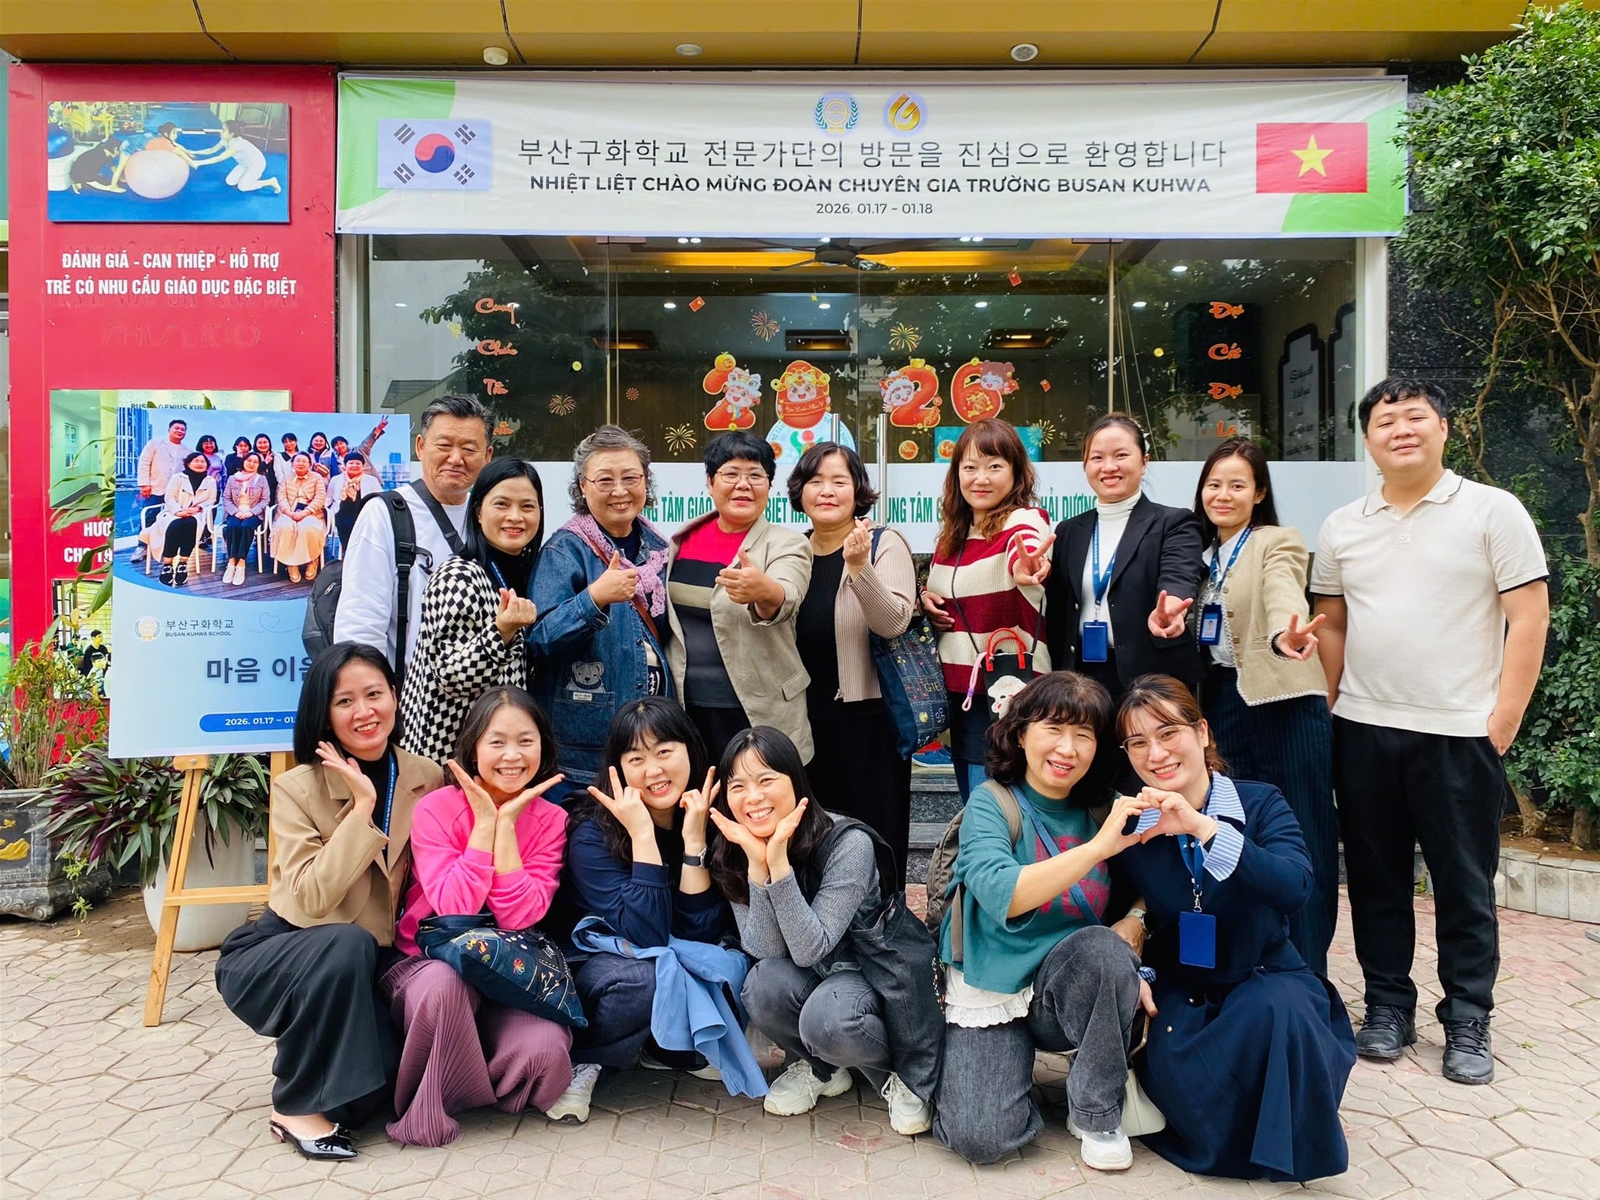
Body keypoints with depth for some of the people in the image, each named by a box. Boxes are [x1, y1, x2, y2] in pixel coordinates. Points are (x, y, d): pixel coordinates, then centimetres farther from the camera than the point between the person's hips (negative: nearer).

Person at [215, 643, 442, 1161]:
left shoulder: (425, 779, -5)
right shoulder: (297, 788, -15)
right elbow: (313, 898, -27)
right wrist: (362, 807, -28)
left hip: (370, 963, 3)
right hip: (273, 959, -3)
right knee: (347, 944, -35)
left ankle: (331, 1097, 8)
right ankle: (298, 1104, -15)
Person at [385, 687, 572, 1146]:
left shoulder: (549, 819, -4)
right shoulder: (437, 808, -10)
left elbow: (520, 916, -15)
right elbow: (453, 908, -21)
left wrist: (506, 823, -19)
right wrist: (484, 822, -20)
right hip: (427, 962, -2)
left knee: (544, 1050, -28)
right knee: (445, 983, -38)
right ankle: (424, 1109, -12)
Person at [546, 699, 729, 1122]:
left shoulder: (707, 817, -9)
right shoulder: (593, 832, -20)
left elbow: (702, 935, -16)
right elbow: (644, 939, -28)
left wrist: (694, 838, -24)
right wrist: (642, 836, -32)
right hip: (597, 966, -4)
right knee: (641, 980, -37)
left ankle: (665, 1049, 0)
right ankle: (578, 1062, -8)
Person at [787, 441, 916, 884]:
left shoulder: (884, 544, -5)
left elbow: (894, 622, -21)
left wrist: (859, 566, -32)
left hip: (869, 717, -5)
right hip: (805, 718, 5)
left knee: (874, 838, 1)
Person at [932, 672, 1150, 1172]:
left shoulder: (1101, 811, -2)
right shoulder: (991, 804, -14)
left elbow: (1137, 900, 1)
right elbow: (1000, 896, -31)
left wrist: (1129, 937, -21)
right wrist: (1096, 848, -37)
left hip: (1066, 990, 3)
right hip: (989, 992, -3)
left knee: (1102, 947, -29)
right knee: (982, 1138, -20)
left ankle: (1097, 1113, -7)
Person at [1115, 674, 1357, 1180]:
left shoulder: (1261, 803, -7)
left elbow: (1296, 887, -27)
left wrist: (1203, 829, -37)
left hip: (1265, 980, -1)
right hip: (1179, 992, 1)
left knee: (1276, 1010, -36)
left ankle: (1287, 1152, -10)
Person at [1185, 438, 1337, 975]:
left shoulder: (1278, 544, -3)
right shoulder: (1203, 552, 15)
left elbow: (1283, 599, -24)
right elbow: (1189, 629, 13)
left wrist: (1285, 636, -46)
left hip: (1282, 704, -5)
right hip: (1221, 704, 6)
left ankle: (1304, 977, 10)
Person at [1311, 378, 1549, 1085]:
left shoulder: (1493, 511, -2)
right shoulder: (1343, 528, 8)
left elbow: (1528, 618, -5)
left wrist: (1503, 721, -10)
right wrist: (1332, 708, 6)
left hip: (1460, 734, -3)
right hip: (1363, 732, 4)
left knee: (1465, 886, 7)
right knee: (1375, 879, 12)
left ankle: (1466, 1022, 22)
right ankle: (1388, 1006, 26)